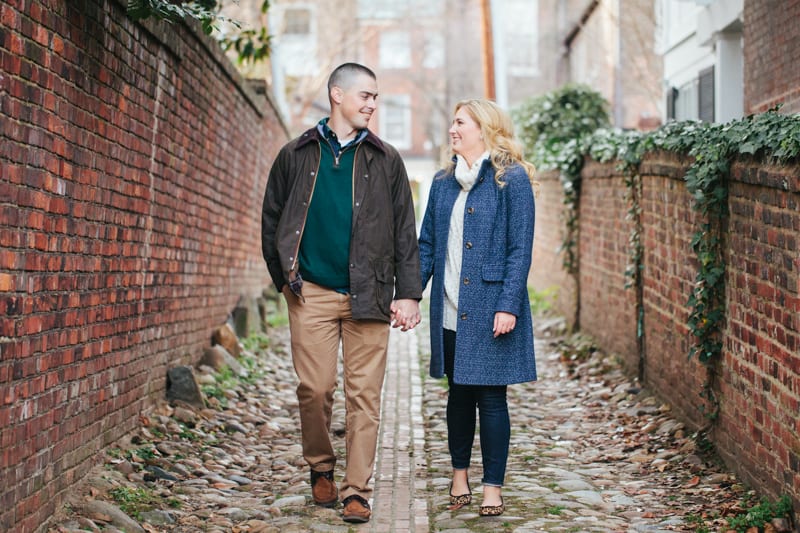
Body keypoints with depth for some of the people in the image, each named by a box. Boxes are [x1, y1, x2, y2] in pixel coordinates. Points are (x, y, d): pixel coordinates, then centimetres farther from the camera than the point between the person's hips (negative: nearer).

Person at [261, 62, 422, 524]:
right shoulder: (297, 156, 9)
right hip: (312, 293, 0)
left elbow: (405, 231, 7)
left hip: (368, 294, 0)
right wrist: (285, 278, 6)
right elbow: (272, 220, 15)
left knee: (365, 394, -2)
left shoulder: (385, 160, 9)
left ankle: (358, 491, 3)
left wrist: (408, 293, 0)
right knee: (315, 388, -1)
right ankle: (322, 468, 23)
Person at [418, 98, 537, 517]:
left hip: (491, 311, -5)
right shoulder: (443, 183, 12)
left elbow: (520, 249, -9)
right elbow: (426, 245, 13)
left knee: (491, 398, 0)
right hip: (450, 311, 5)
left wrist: (508, 306, -16)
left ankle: (493, 489, 9)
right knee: (458, 394, 14)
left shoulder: (512, 179, -5)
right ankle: (460, 477, 27)